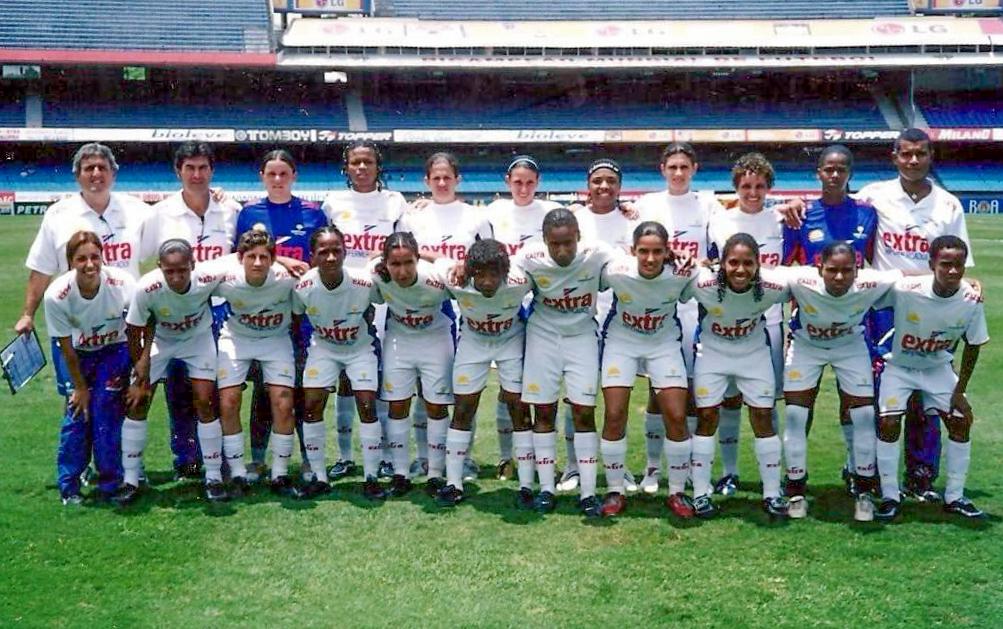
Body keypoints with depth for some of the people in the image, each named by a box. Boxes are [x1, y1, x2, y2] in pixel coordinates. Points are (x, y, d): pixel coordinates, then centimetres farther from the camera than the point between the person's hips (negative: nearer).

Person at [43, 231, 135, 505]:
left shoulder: (122, 284, -30)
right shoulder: (56, 295, -27)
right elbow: (67, 349, -13)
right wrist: (80, 387, -5)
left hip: (115, 351, -1)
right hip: (81, 354, 1)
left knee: (107, 413, -9)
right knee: (77, 413, -5)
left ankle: (111, 486, 6)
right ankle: (68, 487, 12)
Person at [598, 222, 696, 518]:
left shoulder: (682, 274, -25)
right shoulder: (615, 271, -28)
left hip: (664, 343, 1)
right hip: (621, 341, 0)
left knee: (677, 416, -6)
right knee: (615, 415, -6)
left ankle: (677, 492, 13)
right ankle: (615, 491, 12)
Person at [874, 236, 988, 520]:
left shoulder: (972, 300, -21)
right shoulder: (904, 290, -32)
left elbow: (973, 345, -6)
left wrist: (959, 392, -3)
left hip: (938, 368, 3)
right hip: (900, 366, -3)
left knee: (961, 421, -1)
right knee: (888, 424, -14)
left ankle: (954, 497, 16)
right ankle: (890, 497, 3)